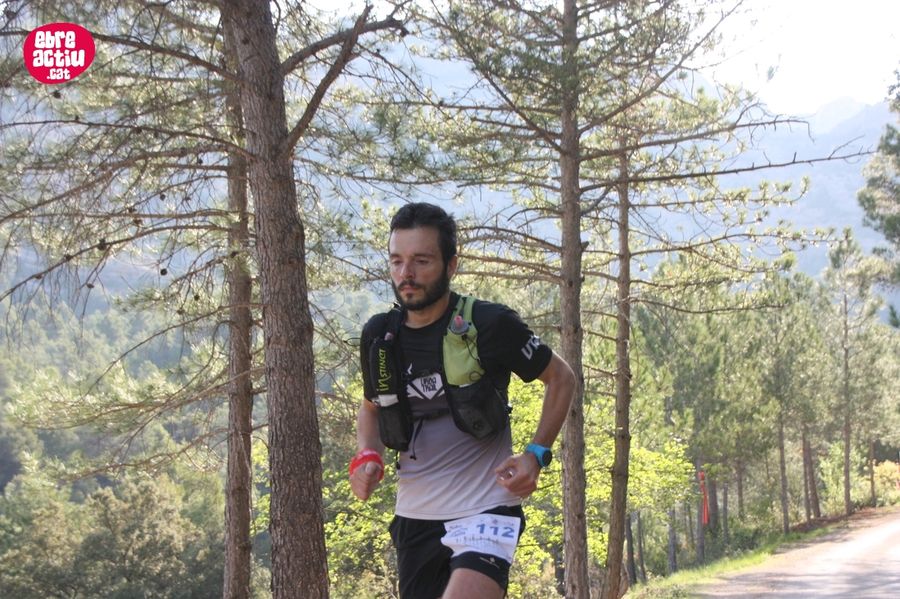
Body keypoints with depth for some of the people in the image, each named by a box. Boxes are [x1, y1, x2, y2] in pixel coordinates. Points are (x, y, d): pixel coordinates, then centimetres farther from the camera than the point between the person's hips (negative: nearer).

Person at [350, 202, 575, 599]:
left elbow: (560, 378, 4)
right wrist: (367, 457, 0)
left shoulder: (489, 325, -11)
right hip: (413, 517, 5)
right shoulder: (379, 335, 2)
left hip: (485, 511, -5)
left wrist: (536, 454, -8)